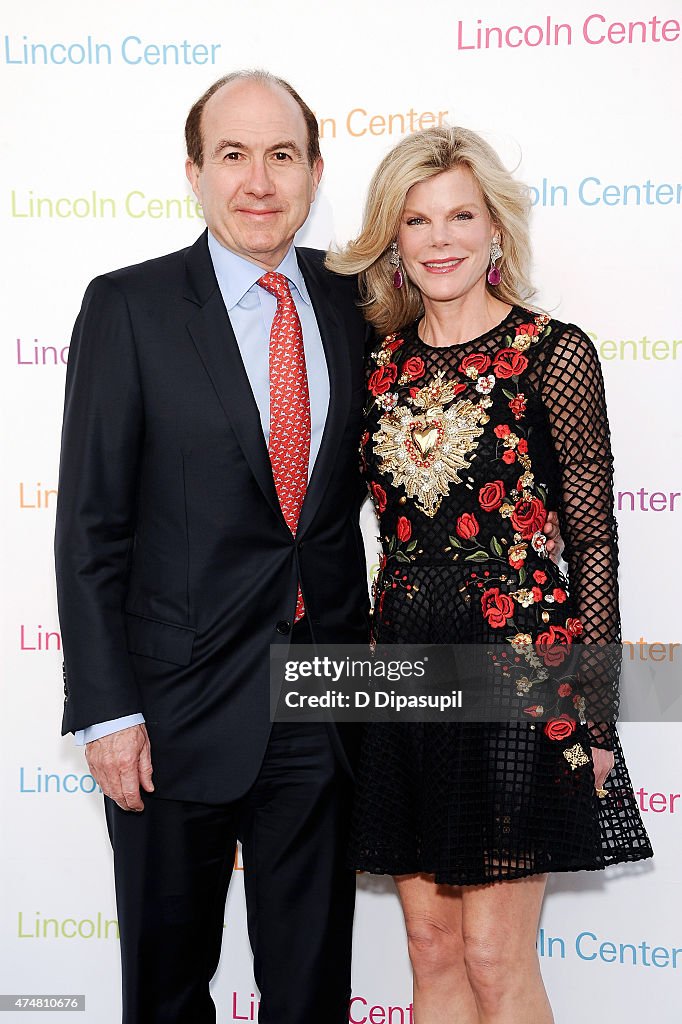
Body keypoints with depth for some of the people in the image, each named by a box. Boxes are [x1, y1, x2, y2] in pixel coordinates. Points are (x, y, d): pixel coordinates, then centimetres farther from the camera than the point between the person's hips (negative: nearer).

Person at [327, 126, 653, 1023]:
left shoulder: (555, 354, -5)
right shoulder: (382, 361, 9)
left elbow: (595, 539, -5)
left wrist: (596, 708, -7)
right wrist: (382, 662, 10)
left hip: (517, 660, -5)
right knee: (432, 952, 12)